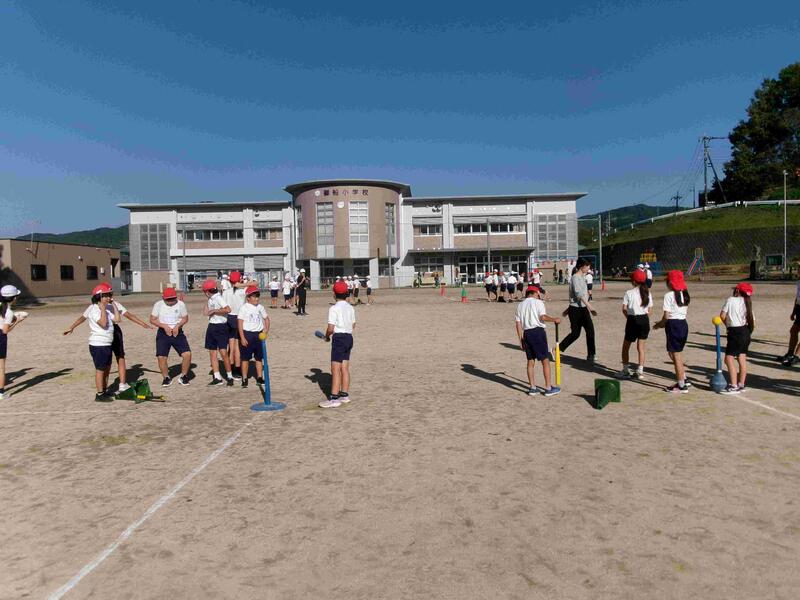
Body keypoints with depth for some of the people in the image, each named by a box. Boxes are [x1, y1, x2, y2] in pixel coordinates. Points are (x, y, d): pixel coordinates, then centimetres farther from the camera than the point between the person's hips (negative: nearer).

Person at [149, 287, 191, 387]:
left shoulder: (180, 304, -2)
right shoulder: (158, 305, -3)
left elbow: (185, 318, 6)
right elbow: (152, 320, -1)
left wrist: (178, 326, -13)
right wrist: (164, 326, -15)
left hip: (177, 332, 0)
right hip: (163, 333, 0)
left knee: (187, 354, -12)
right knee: (161, 357, -7)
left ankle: (183, 376, 9)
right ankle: (166, 377, 18)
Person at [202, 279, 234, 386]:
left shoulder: (218, 298, -14)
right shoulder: (210, 299, 12)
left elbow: (228, 309, -27)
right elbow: (206, 312, 18)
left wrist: (214, 310, -19)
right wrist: (208, 302, 12)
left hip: (221, 327, -9)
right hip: (211, 327, 9)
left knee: (223, 352, -11)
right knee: (212, 353, 8)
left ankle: (229, 376, 1)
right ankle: (217, 377, 13)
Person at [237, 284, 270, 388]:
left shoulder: (260, 307, 7)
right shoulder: (244, 308, -7)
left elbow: (266, 318, 18)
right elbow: (240, 323, -9)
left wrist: (266, 329, 0)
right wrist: (242, 338, -14)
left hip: (259, 334, 5)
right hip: (247, 334, -4)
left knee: (259, 357, 10)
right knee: (245, 358, 2)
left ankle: (259, 377, 18)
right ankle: (244, 379, 10)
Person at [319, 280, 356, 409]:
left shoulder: (334, 309, -14)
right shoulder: (350, 308, 9)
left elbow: (330, 328, -18)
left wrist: (327, 336, 0)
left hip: (338, 338, -8)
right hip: (349, 337, 8)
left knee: (335, 369, -6)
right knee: (345, 368, 14)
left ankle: (334, 398, -7)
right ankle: (344, 394, 21)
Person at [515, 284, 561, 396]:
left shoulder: (520, 305, 14)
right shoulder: (538, 302, -1)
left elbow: (518, 323, 8)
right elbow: (543, 317, -16)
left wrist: (521, 339, 10)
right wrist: (554, 319, -1)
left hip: (526, 333, 6)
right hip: (538, 332, -6)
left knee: (530, 361, 13)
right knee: (545, 360, 2)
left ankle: (532, 388, 16)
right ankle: (548, 388, 5)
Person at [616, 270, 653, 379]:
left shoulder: (629, 293, -8)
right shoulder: (647, 293, 5)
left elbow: (624, 309, -10)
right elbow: (649, 310, 5)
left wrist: (629, 317, 6)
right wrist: (644, 319, 11)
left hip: (633, 320, -4)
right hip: (645, 319, 4)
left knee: (626, 346, 11)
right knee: (641, 347, 10)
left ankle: (625, 370, 13)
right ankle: (640, 371, 10)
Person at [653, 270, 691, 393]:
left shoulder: (669, 296, -14)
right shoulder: (684, 294, 10)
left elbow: (666, 316, -17)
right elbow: (685, 312, 12)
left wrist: (659, 324, 2)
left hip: (673, 326, -8)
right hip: (683, 324, 8)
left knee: (676, 356, 1)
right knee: (675, 353, 21)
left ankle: (682, 386, 9)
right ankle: (684, 379, 22)